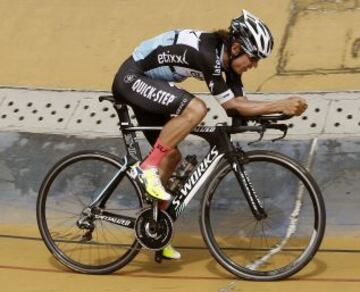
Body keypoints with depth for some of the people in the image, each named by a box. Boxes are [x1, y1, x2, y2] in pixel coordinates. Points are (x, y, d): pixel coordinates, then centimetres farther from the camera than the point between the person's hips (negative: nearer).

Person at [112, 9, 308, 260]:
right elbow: (232, 105, -27)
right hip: (132, 78, -10)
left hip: (145, 84, 10)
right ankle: (148, 167, -19)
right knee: (195, 108, -29)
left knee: (172, 155, 8)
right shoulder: (207, 53, -28)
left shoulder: (226, 56, -1)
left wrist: (280, 109, -14)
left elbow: (241, 105, -1)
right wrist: (280, 105, -28)